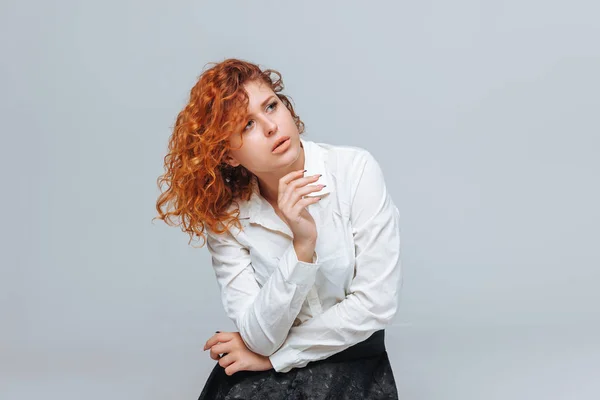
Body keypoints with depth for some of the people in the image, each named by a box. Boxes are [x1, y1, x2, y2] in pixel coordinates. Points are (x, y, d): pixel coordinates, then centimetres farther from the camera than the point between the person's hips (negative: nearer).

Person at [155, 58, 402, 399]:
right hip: (263, 368, 1)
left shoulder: (355, 170, -14)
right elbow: (261, 337, -16)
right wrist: (301, 246, -29)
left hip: (349, 359, -1)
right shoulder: (225, 218, -9)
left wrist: (273, 356, -9)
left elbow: (376, 303, -14)